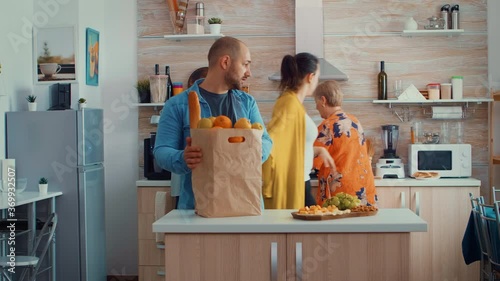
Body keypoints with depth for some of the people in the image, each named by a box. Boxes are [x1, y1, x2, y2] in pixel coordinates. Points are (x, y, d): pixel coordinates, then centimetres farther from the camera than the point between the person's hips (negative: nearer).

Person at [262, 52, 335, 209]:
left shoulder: (293, 103, 12)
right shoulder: (290, 103, -17)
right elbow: (269, 142, -27)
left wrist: (318, 151, 18)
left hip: (299, 183, 9)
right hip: (293, 185, -9)